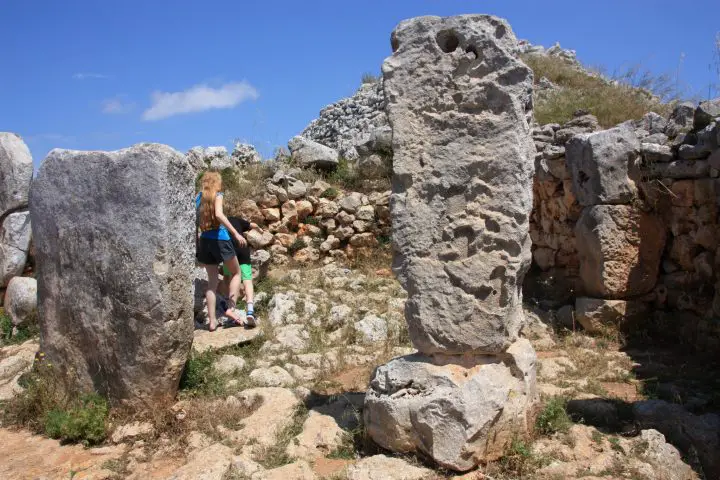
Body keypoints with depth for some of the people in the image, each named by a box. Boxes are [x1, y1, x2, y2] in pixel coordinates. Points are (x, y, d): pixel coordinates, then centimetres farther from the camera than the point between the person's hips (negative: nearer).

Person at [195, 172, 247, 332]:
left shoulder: (198, 197, 12)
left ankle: (212, 321, 8)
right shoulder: (217, 195, -4)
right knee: (236, 272, 14)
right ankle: (231, 308, 1)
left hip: (204, 241, 5)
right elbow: (218, 214, -23)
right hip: (220, 240, -5)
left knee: (212, 281, 10)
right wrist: (236, 233, -27)